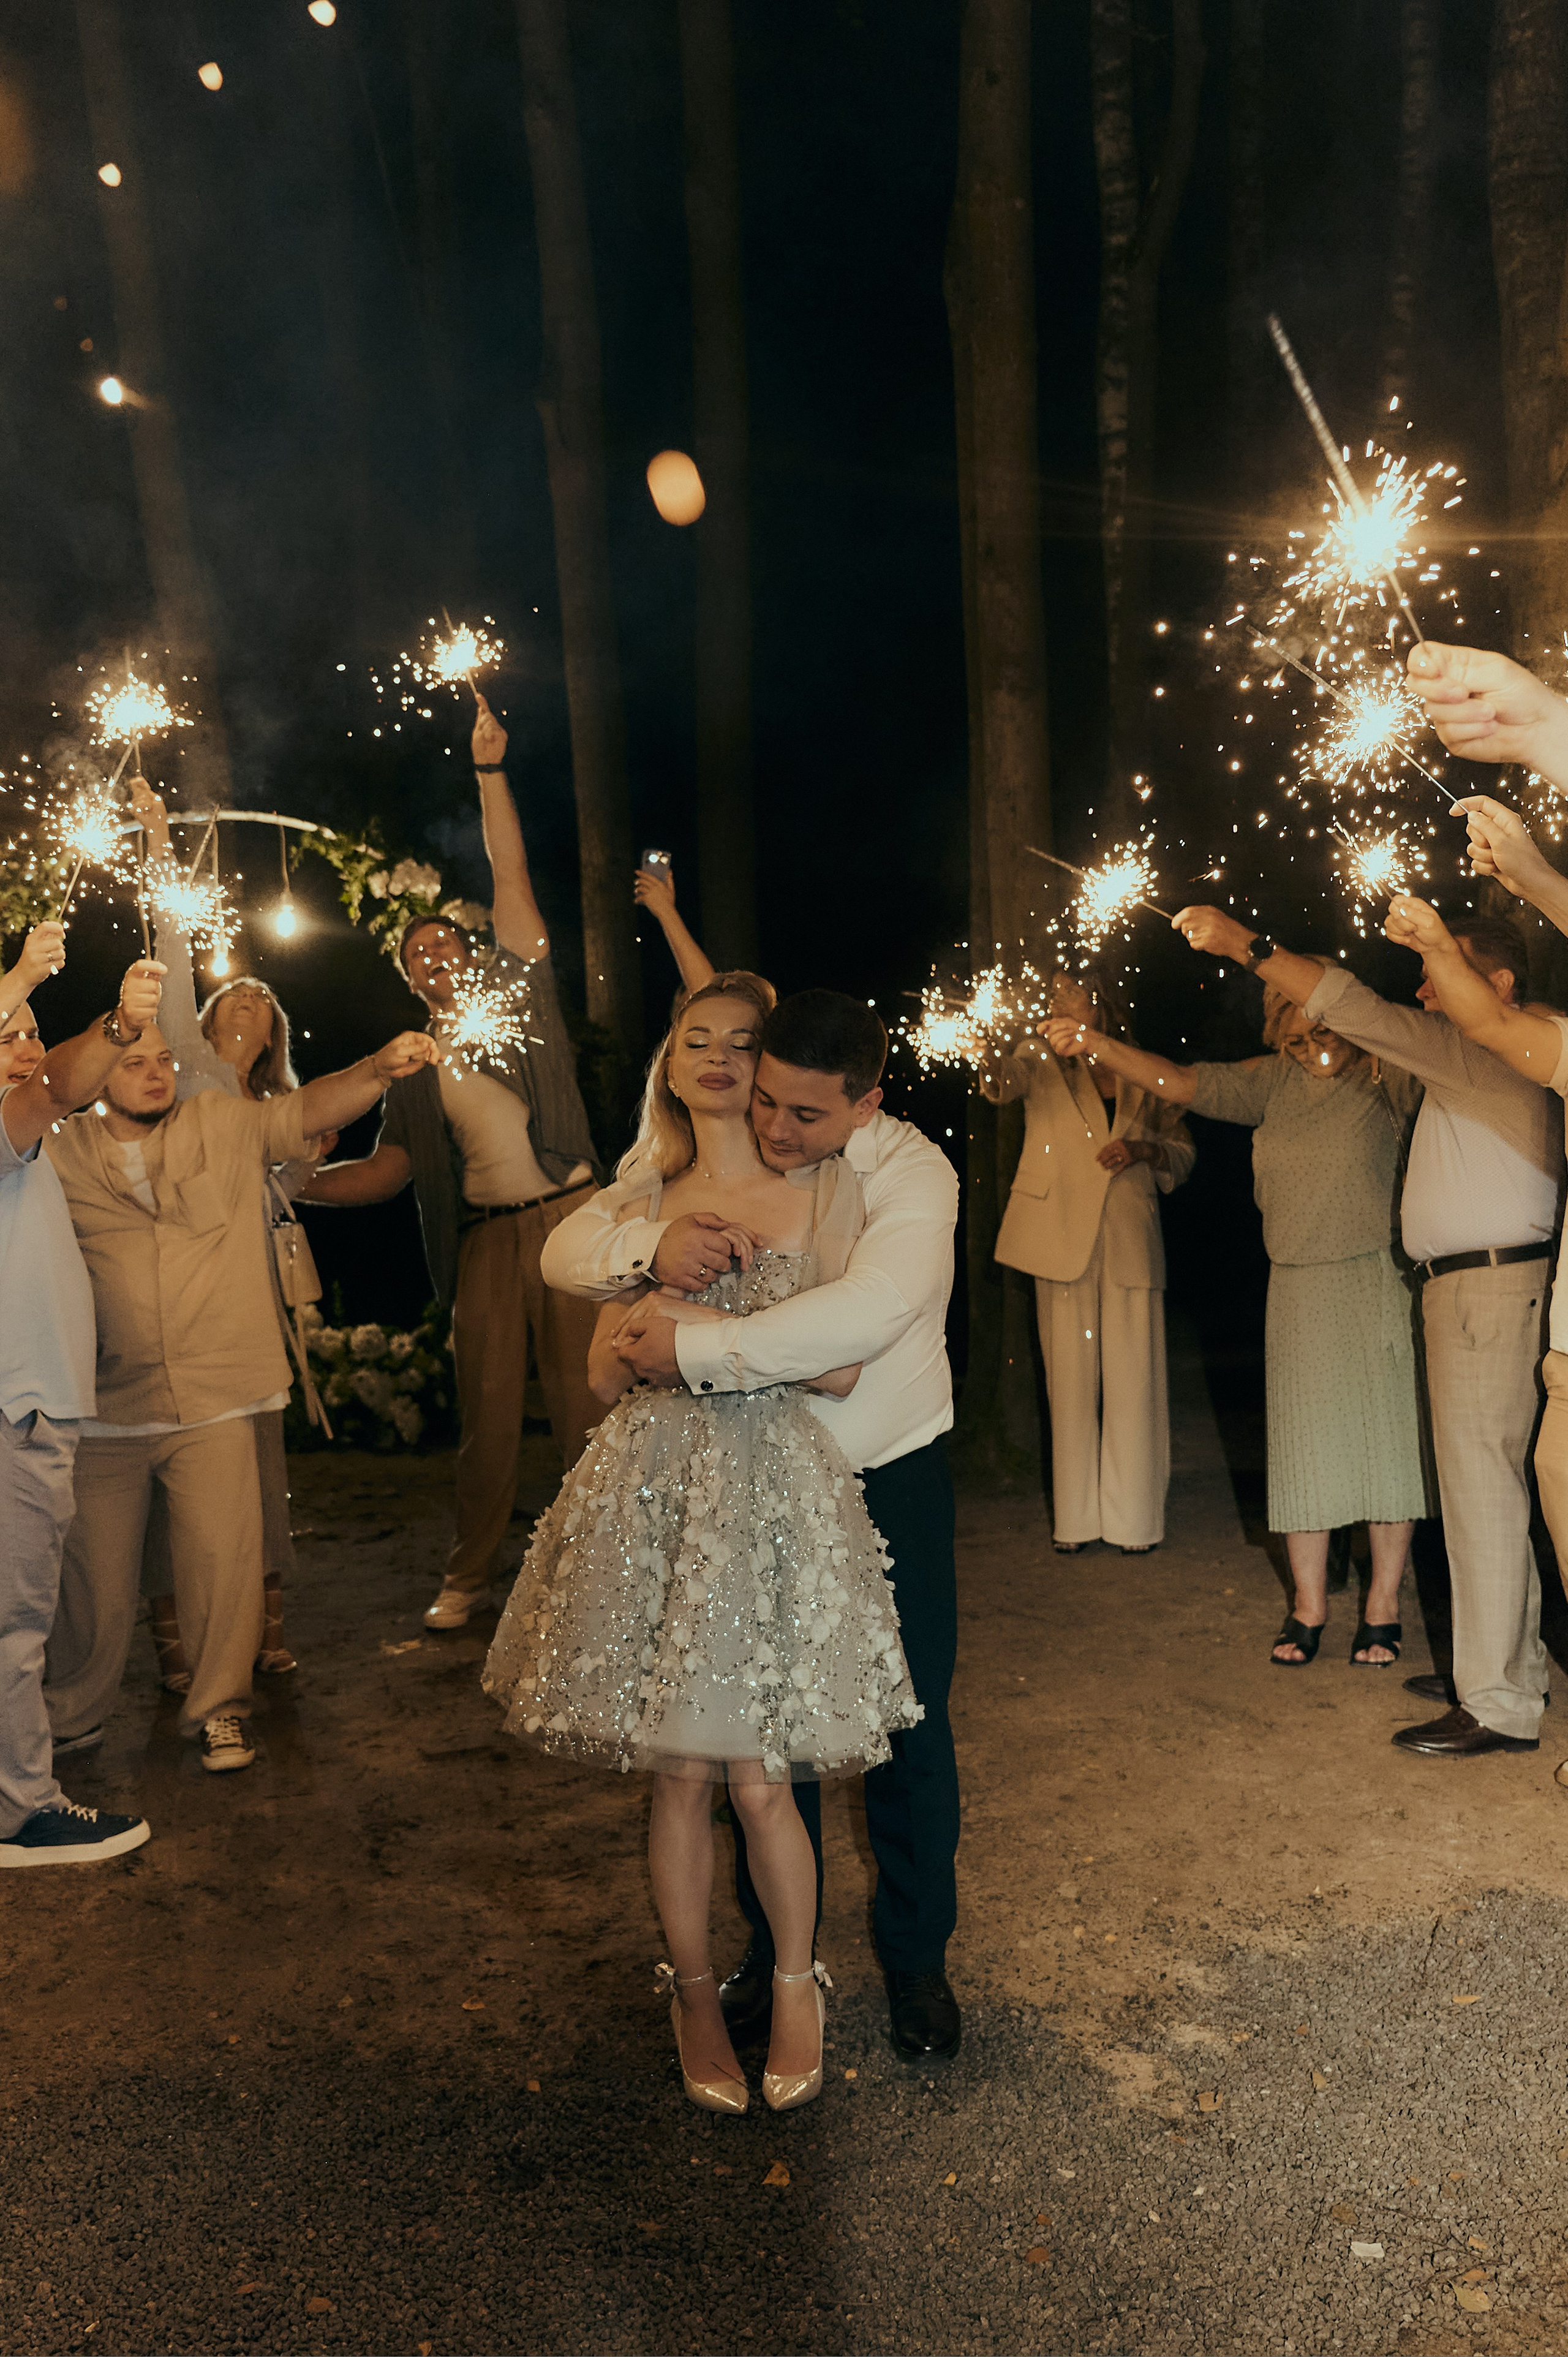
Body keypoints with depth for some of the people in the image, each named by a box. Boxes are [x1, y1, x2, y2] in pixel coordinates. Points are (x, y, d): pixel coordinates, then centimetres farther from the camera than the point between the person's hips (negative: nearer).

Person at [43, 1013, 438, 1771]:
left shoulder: (223, 1125, 5)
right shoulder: (61, 1155, 4)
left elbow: (308, 1109, 0)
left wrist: (379, 1068, -18)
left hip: (212, 1405, 0)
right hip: (102, 1411, 1)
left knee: (222, 1560, -2)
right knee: (94, 1577, 11)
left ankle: (218, 1709, 18)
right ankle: (70, 1718, 32)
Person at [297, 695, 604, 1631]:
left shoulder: (519, 990, 9)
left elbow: (513, 877, 2)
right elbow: (386, 1171, 14)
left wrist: (490, 770, -3)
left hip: (569, 1219, -3)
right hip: (486, 1239, 3)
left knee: (587, 1396, -2)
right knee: (489, 1410, 6)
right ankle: (471, 1573, 18)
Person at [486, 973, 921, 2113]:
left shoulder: (824, 1187, 3)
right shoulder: (642, 1204, 12)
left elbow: (841, 1365, -4)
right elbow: (606, 1373, 13)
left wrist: (706, 1327, -10)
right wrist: (651, 1300, -6)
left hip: (777, 1492, -2)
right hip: (654, 1491, 2)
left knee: (758, 1781, -1)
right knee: (678, 1772, 6)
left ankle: (796, 1983, 25)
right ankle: (696, 1993, 28)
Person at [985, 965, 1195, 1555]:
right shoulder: (1045, 1060, 8)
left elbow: (1183, 1151, 14)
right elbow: (1004, 1080, -14)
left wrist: (1145, 1150, -6)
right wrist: (988, 1064, -37)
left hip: (1131, 1240, 0)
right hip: (1063, 1238, 0)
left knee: (1132, 1380, -1)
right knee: (1071, 1380, 3)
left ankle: (1132, 1520, 10)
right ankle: (1075, 1520, 12)